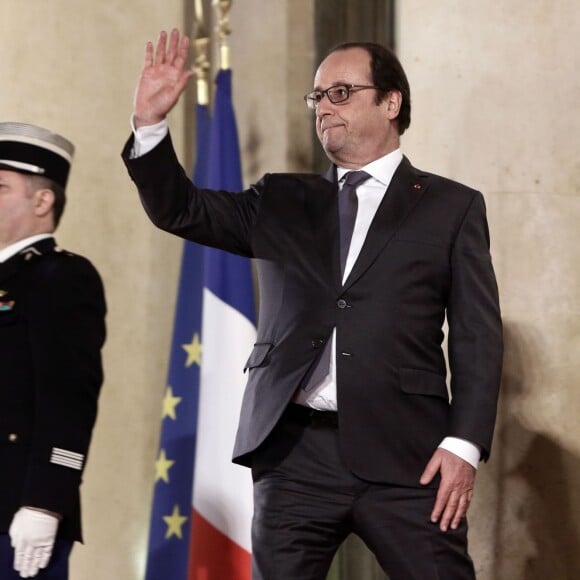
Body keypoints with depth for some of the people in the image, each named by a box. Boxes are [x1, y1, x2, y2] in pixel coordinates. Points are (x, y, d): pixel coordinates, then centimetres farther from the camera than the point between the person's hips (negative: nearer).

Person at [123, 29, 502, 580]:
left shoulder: (451, 206, 7)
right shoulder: (282, 201, 17)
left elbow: (477, 336, 3)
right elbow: (180, 210, 10)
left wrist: (464, 444, -8)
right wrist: (150, 122, -6)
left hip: (404, 456, -3)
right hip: (294, 453, 3)